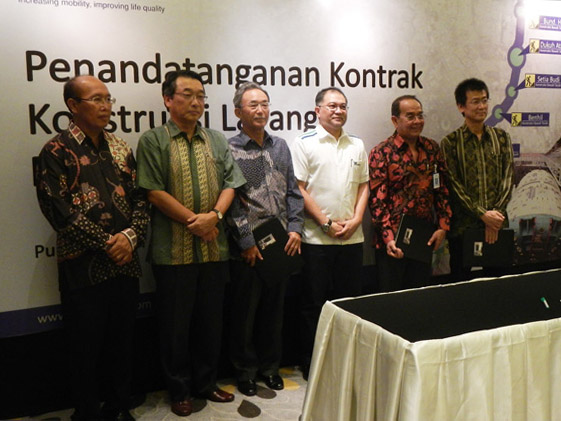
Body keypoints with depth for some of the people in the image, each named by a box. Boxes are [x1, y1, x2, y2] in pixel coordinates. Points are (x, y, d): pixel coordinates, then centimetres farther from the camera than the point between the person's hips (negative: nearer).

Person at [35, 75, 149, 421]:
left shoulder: (120, 148, 12)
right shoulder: (58, 152, -4)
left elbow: (139, 198, 9)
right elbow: (59, 209, -13)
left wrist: (131, 236, -9)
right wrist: (107, 244, -14)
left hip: (125, 262, 5)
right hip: (84, 266, -5)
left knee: (124, 341, 14)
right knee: (87, 347, 7)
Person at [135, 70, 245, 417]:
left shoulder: (217, 141, 12)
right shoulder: (153, 141, -1)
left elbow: (230, 183, 7)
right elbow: (155, 192, -9)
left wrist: (213, 216, -11)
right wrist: (194, 221, -13)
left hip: (214, 247, 4)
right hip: (174, 249, -4)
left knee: (211, 320, 13)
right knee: (176, 323, 7)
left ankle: (206, 382, 30)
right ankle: (180, 390, 24)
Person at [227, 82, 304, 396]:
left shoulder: (280, 146, 12)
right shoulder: (230, 150, -5)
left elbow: (293, 191, 12)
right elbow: (231, 200, -10)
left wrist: (295, 228, 1)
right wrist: (246, 242, -13)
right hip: (250, 245, -4)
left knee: (275, 308, 14)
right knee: (245, 310, 7)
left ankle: (270, 365, 31)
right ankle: (246, 370, 24)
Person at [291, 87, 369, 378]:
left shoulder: (357, 146, 13)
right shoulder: (305, 144, -2)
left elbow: (363, 185, 14)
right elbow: (299, 190, -7)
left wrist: (355, 219, -2)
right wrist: (327, 223, -11)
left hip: (352, 237, 5)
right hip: (317, 238, -4)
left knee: (349, 301, 11)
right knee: (314, 304, 4)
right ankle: (311, 365, 17)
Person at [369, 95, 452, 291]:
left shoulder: (432, 148, 7)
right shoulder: (381, 153, -8)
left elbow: (442, 190, 10)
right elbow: (377, 200, -13)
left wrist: (443, 227, 2)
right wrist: (388, 238, -19)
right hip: (393, 243, -4)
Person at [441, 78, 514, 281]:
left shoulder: (501, 137, 9)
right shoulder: (450, 142, -2)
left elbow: (508, 178, 3)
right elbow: (454, 185, -8)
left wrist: (496, 213, -10)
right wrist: (483, 214, -15)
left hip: (497, 224, 3)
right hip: (463, 226, -3)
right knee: (461, 281, 7)